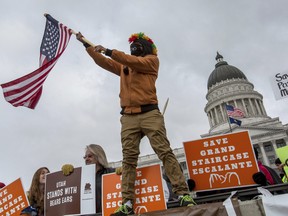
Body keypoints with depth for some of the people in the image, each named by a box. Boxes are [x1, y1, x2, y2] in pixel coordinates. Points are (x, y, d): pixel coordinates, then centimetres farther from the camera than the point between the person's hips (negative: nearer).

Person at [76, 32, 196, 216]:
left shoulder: (152, 59, 14)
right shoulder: (123, 67, 29)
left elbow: (135, 62, -4)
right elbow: (102, 61, 28)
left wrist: (108, 50, -4)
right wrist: (87, 45, 22)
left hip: (150, 114, -4)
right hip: (128, 117, 4)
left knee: (165, 152, -12)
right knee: (128, 160, -5)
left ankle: (183, 194, -12)